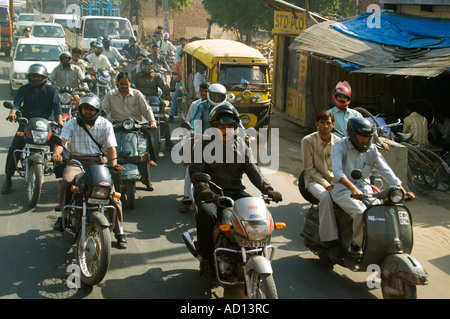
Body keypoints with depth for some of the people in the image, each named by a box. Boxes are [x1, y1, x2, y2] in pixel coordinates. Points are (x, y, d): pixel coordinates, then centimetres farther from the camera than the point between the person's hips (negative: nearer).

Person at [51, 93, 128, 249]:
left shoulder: (105, 124, 9)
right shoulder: (72, 124, 8)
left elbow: (111, 146, 0)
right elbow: (62, 139, -8)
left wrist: (114, 163, -20)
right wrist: (56, 152, -31)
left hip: (98, 161, 0)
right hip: (76, 160, 0)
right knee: (66, 180, -33)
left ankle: (119, 232, -5)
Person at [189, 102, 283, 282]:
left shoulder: (241, 145, 14)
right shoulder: (203, 144, 3)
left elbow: (252, 169, 4)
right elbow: (195, 170, -10)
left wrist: (267, 189, -14)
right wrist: (203, 188, -32)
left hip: (236, 192, 4)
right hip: (210, 193, -4)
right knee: (207, 215, -35)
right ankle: (207, 260, -17)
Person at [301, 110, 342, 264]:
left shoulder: (338, 142, 5)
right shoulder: (308, 141, -5)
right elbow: (309, 169, -7)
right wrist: (326, 185, -16)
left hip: (335, 180, 4)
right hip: (315, 180, -4)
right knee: (326, 198, -36)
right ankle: (332, 242, -34)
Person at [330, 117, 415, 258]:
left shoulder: (372, 150, 6)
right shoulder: (340, 146, -10)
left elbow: (386, 171, 0)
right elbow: (337, 170, -27)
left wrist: (402, 190, -15)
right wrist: (353, 188, -43)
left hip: (364, 188, 5)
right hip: (343, 190, -5)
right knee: (361, 212, -30)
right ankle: (355, 245, -10)